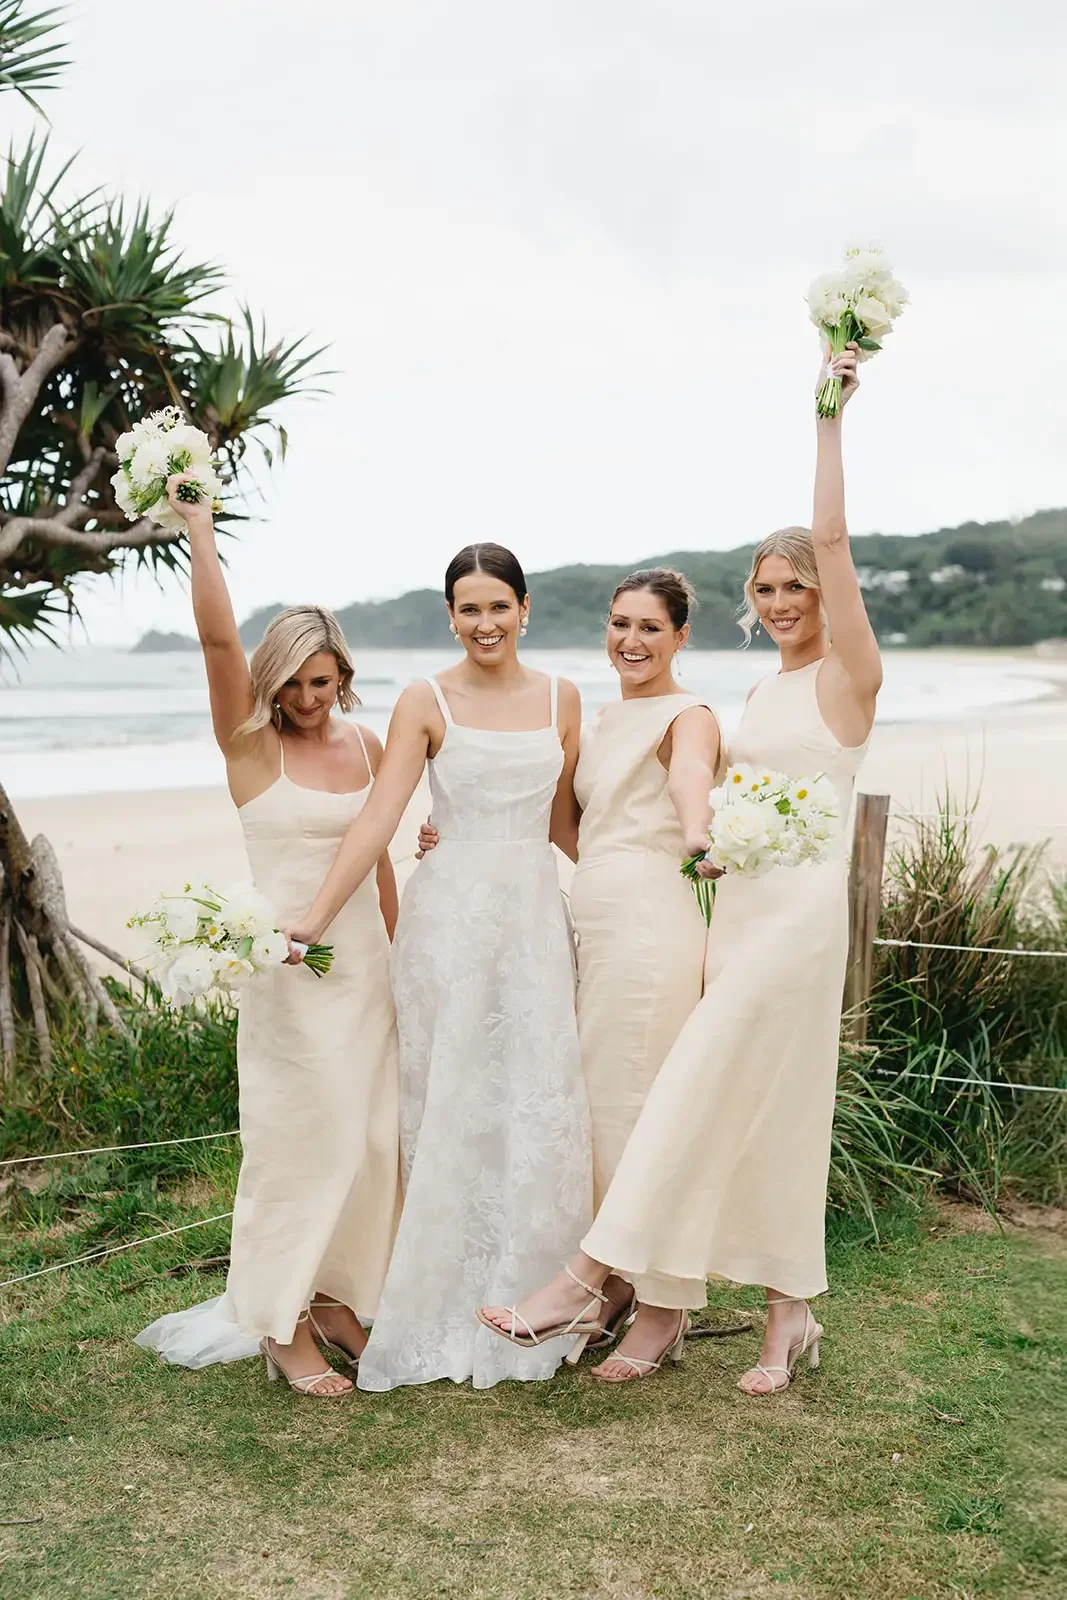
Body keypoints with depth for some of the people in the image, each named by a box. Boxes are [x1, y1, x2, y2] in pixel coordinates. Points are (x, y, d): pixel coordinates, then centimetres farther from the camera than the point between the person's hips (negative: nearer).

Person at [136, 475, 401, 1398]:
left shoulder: (366, 746, 7)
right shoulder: (250, 742, -5)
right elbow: (218, 637, -20)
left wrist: (401, 954, 17)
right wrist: (200, 529, -23)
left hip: (365, 962, 5)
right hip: (288, 965, -5)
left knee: (367, 1135, 7)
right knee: (299, 1136, -3)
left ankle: (340, 1298, 23)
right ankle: (285, 1329, 9)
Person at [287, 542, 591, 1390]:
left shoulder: (561, 698, 8)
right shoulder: (426, 702, -2)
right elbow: (378, 819, -9)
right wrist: (315, 917, -16)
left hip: (536, 915, 3)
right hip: (452, 915, -3)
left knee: (540, 1105, 4)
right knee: (453, 1105, 1)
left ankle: (529, 1308, 20)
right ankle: (447, 1312, 14)